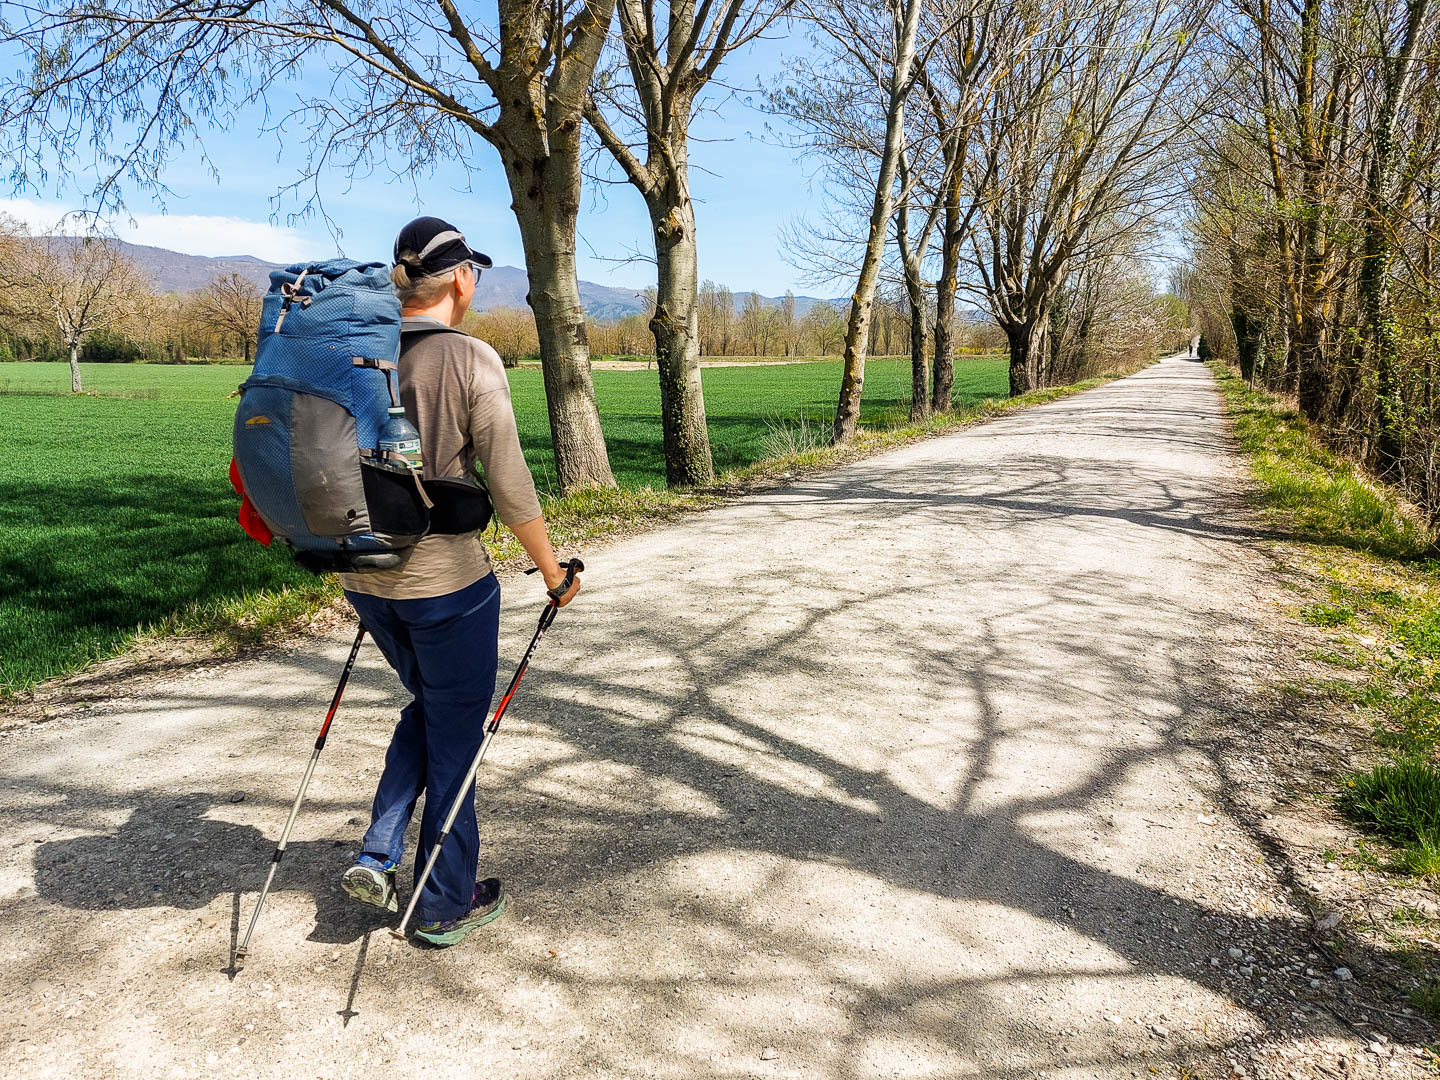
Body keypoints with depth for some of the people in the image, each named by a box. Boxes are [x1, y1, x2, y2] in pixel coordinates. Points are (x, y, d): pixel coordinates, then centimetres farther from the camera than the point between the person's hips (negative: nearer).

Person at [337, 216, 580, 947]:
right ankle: (447, 906, 25)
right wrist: (552, 568, -2)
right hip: (446, 581, -6)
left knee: (426, 704, 28)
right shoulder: (472, 361, -14)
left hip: (365, 576, 6)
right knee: (455, 733, 11)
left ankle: (378, 857, 22)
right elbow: (508, 487, -14)